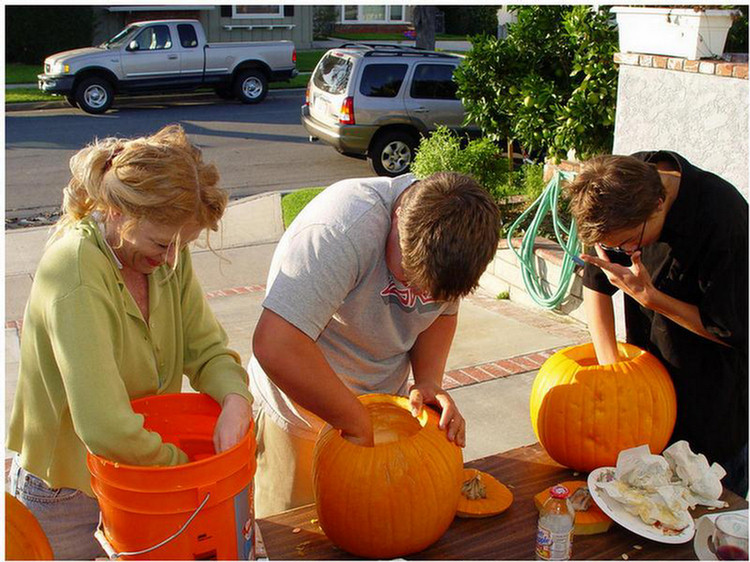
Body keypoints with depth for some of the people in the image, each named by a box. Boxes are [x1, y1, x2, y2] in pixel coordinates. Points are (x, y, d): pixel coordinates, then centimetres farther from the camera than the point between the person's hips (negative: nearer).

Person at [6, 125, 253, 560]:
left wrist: (235, 400, -28)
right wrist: (181, 463, -24)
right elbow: (107, 431, -39)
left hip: (144, 468, 6)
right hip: (67, 494, -6)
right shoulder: (76, 278, -33)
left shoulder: (165, 250, -9)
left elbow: (207, 348, -8)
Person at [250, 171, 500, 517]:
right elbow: (276, 347, -43)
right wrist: (358, 425, -32)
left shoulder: (459, 231, -13)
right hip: (301, 415, -5)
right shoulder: (343, 228, -35)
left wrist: (429, 381, -14)